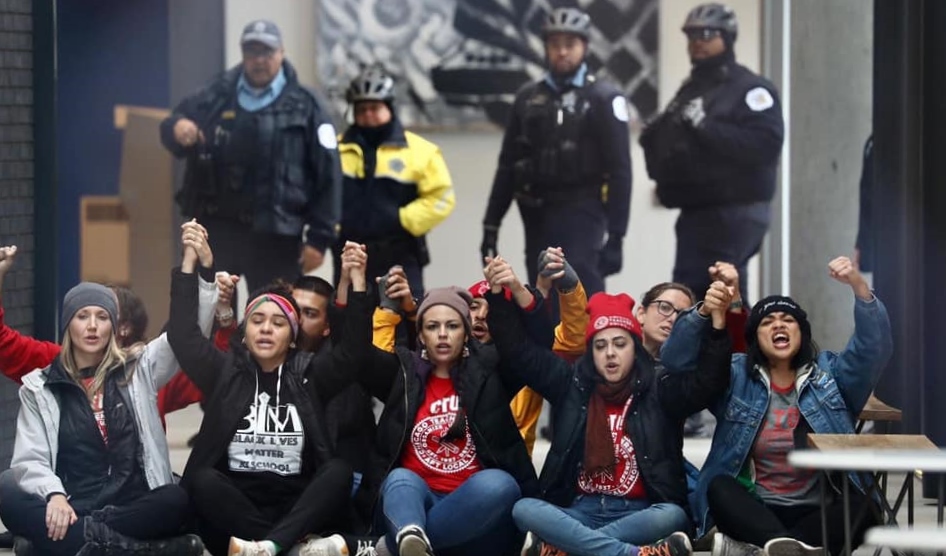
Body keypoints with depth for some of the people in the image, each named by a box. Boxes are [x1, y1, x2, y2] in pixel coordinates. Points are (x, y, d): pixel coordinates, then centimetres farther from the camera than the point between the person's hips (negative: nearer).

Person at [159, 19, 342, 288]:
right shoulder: (216, 96, 8)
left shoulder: (304, 107, -1)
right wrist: (176, 128, -18)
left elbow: (327, 175, -4)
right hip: (214, 227, 3)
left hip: (274, 236, -3)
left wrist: (319, 237, -9)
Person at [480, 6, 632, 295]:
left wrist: (616, 234, -13)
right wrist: (491, 224, 9)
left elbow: (620, 170, -7)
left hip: (581, 212, -5)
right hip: (537, 213, 5)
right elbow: (508, 164, 14)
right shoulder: (528, 98, 11)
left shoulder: (603, 98, -3)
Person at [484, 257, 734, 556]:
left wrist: (717, 322, -26)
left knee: (672, 516, -35)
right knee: (524, 509, -28)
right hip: (580, 511, 2)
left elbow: (708, 381, -10)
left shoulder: (660, 390, 6)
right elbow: (518, 351, 7)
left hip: (637, 514, -2)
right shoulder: (572, 384, 12)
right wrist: (498, 295, -8)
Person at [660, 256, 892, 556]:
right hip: (753, 511, 0)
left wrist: (859, 286, -24)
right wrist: (706, 311, -22)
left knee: (861, 507, -30)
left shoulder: (830, 373, 8)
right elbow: (676, 357, -4)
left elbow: (875, 347, -8)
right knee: (720, 488, -30)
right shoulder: (735, 375, 8)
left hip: (817, 512, 0)